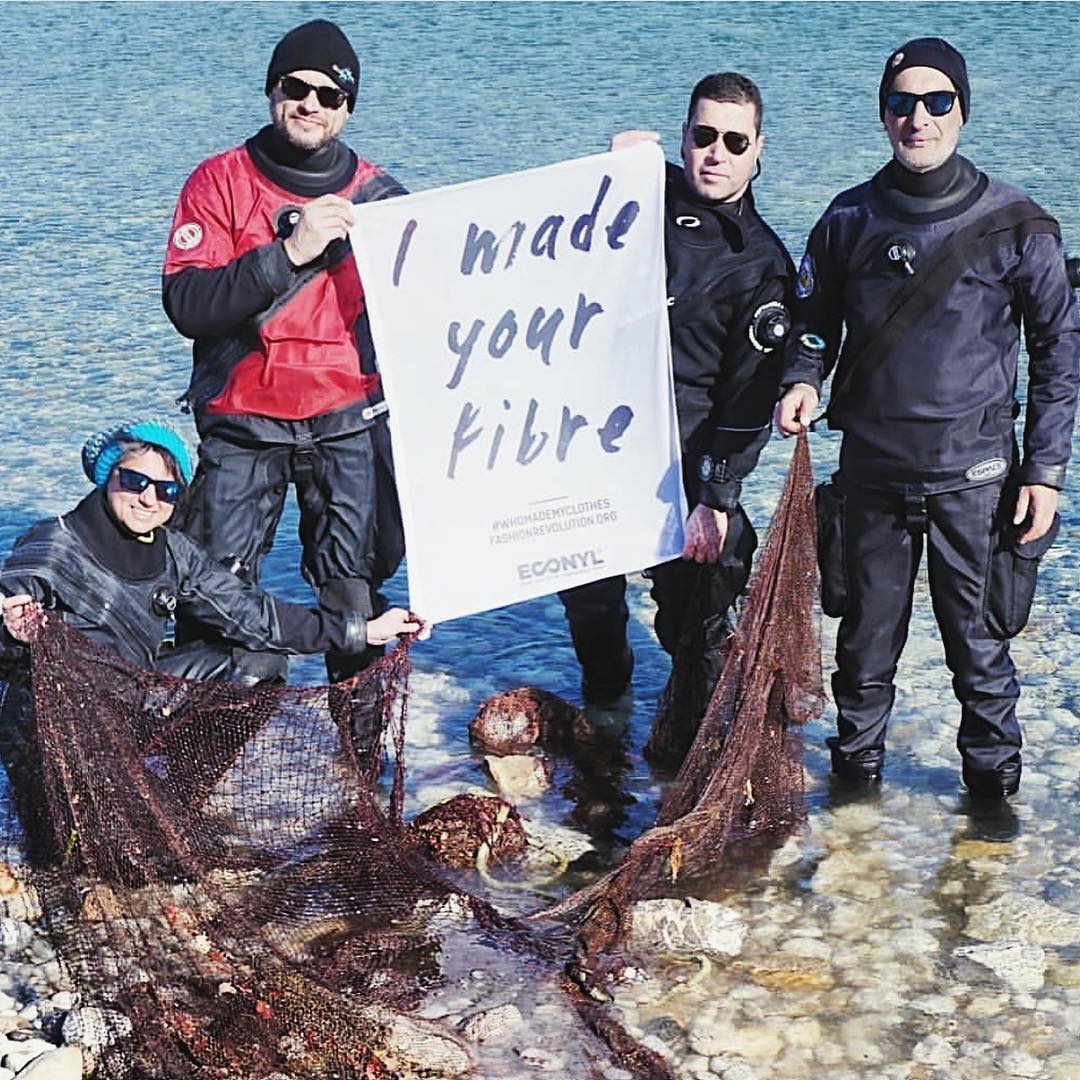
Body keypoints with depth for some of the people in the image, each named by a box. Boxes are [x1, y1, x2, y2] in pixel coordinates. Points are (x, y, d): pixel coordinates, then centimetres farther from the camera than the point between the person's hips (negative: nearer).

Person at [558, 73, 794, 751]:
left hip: (685, 452, -3)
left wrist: (718, 498, -11)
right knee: (584, 588, 11)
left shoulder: (761, 264, -2)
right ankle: (604, 690, 37)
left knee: (690, 604, -1)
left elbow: (749, 397, -5)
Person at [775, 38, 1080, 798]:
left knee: (979, 642, 5)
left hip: (974, 477, -2)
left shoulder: (1015, 226, -4)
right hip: (872, 471, 2)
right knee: (867, 635, 13)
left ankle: (994, 781, 22)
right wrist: (803, 379, -7)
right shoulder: (849, 220, 3)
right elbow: (815, 321, 15)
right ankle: (856, 767, 30)